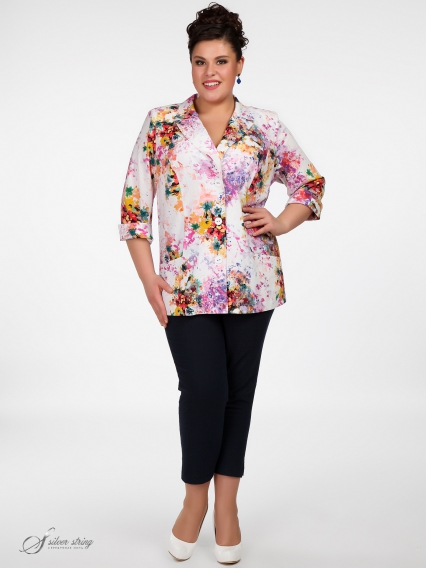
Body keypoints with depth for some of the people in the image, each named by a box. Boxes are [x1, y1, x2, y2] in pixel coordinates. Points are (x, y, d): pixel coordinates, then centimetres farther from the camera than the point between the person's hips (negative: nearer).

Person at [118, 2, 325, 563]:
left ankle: (226, 501, 24)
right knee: (203, 389, -8)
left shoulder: (265, 128, 5)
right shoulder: (161, 124, 4)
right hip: (186, 285, -1)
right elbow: (134, 203, 3)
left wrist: (279, 224, -2)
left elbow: (311, 184, 16)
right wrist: (148, 279, -3)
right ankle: (195, 495, 17)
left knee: (239, 389, 8)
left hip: (251, 281, 2)